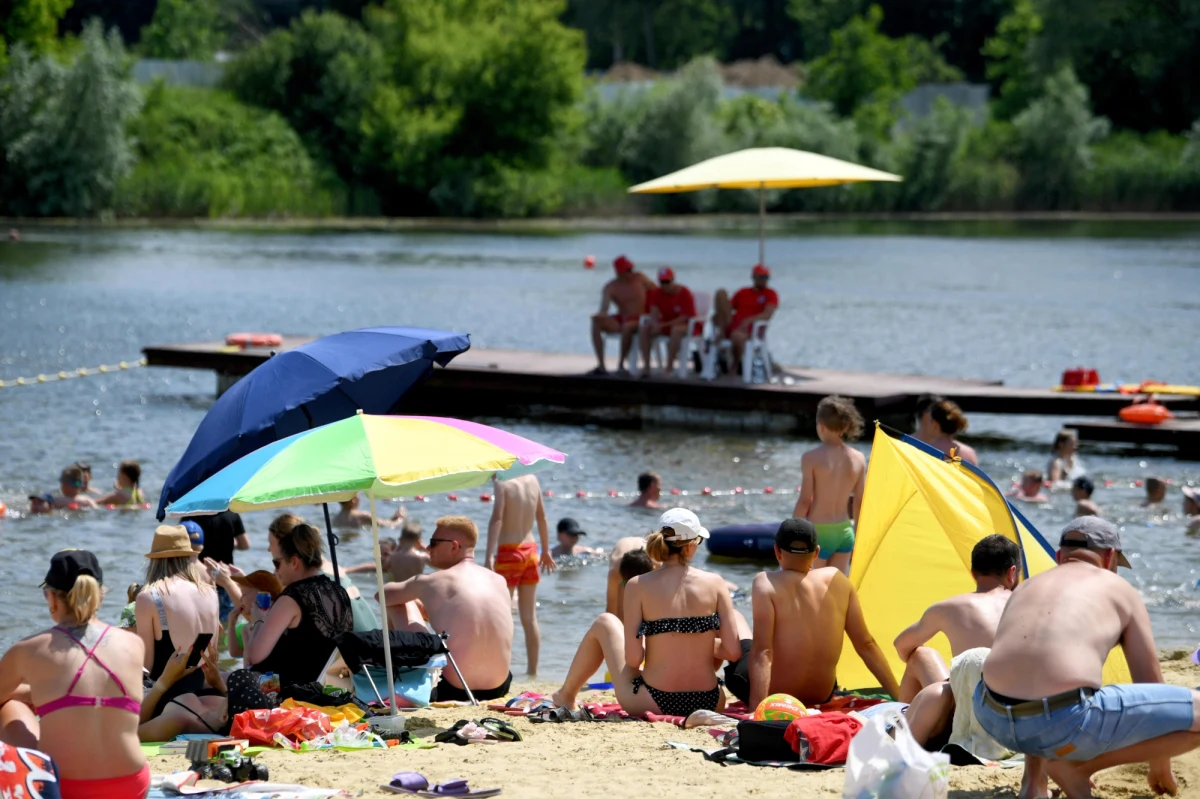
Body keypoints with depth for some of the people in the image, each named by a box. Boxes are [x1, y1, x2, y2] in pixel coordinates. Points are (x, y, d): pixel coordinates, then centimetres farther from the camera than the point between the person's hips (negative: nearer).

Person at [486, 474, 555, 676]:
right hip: (530, 551, 6)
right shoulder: (532, 480, 6)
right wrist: (546, 551, 26)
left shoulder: (502, 483, -13)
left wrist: (489, 556, -28)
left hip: (508, 553, -6)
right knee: (530, 618, 12)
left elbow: (497, 519, -23)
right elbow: (542, 517, 16)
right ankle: (532, 670, 17)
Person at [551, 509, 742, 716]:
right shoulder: (714, 584, -5)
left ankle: (566, 695, 43)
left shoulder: (638, 586, -8)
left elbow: (633, 658, -11)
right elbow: (733, 652, -7)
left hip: (652, 703, -1)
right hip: (708, 704, 2)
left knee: (605, 623, 23)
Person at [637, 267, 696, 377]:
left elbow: (684, 318, -18)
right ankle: (646, 365, -24)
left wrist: (664, 325, -25)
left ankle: (670, 365, -32)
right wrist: (655, 324, -30)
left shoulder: (685, 293, -14)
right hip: (663, 324, 5)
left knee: (676, 330, -41)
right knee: (644, 329, -21)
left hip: (683, 324, -5)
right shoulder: (656, 293, 1)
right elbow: (654, 311, -6)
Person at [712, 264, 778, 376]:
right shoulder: (742, 293, 21)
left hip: (748, 330, -4)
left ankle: (735, 365, -10)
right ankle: (721, 332, -18)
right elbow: (729, 307, 19)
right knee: (721, 292, -12)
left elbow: (767, 314, -8)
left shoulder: (770, 294, 7)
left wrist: (749, 320, -24)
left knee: (737, 336, -43)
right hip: (730, 325, 4)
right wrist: (717, 314, -5)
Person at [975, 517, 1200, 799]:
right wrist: (1160, 767, 36)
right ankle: (1077, 766, 3)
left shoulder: (1026, 588, 29)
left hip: (994, 719, 6)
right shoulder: (1120, 590, 17)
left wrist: (1033, 770, 49)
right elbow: (1151, 687, 20)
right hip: (1065, 723, -6)